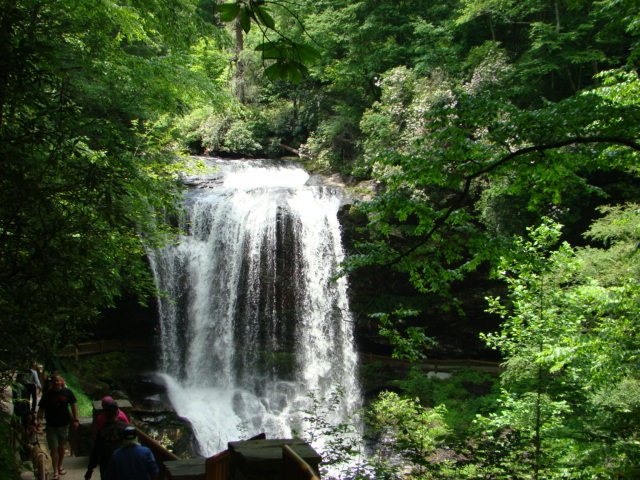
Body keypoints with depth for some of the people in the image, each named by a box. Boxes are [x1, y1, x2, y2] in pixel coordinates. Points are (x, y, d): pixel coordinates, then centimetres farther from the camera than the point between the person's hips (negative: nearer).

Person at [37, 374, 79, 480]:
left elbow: (74, 405, 2)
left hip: (64, 424, 2)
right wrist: (39, 419, -21)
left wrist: (75, 420, -5)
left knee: (61, 447, 16)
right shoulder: (47, 394, -6)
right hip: (51, 426, -2)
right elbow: (41, 408, -3)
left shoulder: (67, 392, -4)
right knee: (54, 448, -4)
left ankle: (60, 466, 35)